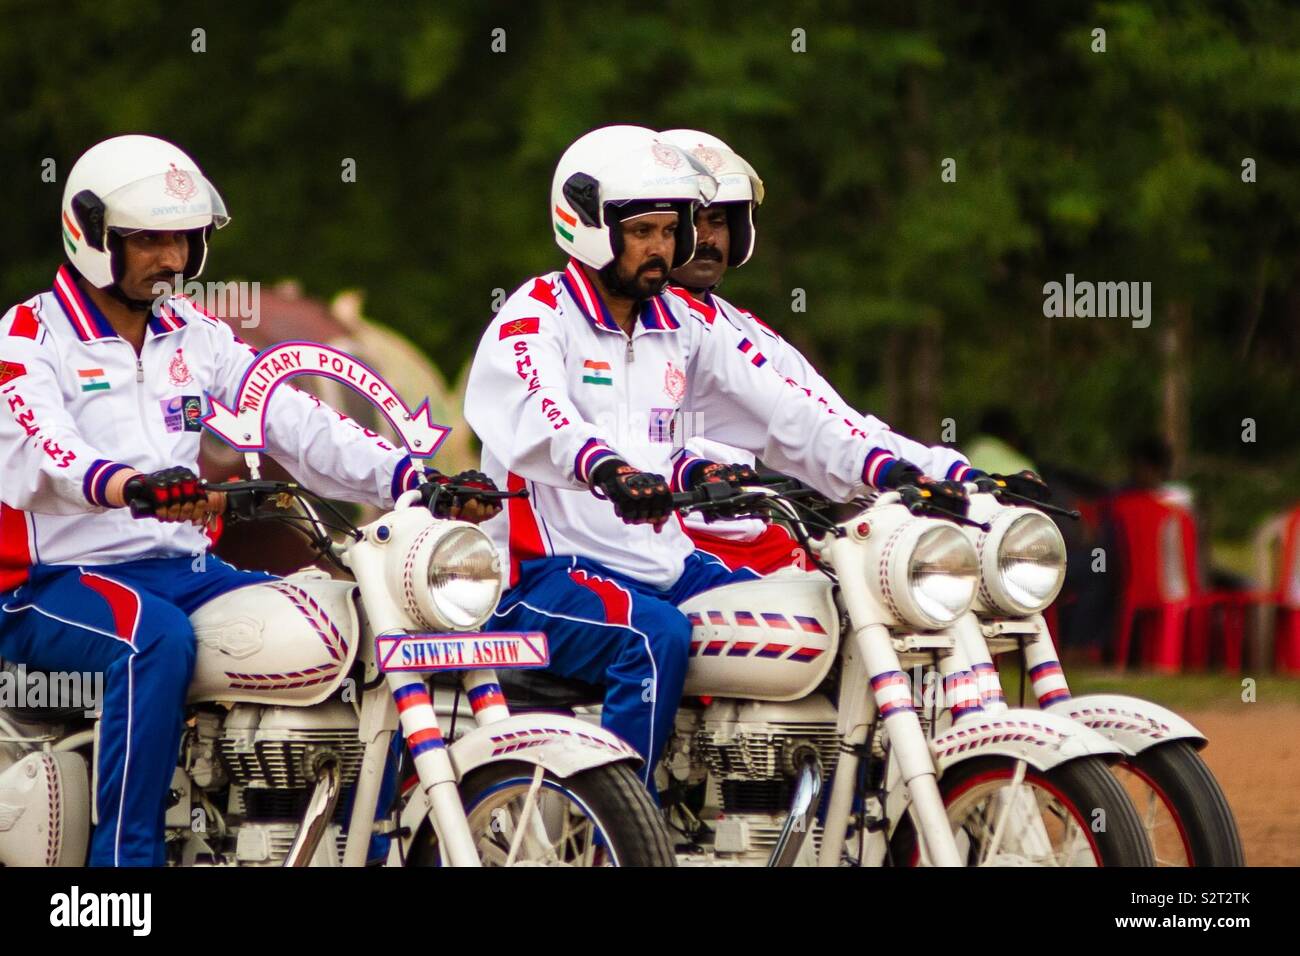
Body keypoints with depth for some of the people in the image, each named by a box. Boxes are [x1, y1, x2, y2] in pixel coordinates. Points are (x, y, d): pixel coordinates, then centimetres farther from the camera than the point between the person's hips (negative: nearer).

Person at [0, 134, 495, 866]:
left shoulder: (195, 335, 14)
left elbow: (294, 421, 2)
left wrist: (415, 480, -14)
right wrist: (135, 488, -48)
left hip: (182, 567, 6)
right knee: (158, 638, -38)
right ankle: (127, 854, -35)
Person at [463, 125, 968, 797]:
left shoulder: (687, 327, 14)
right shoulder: (534, 318, -6)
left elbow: (783, 416, 6)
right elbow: (540, 422, -28)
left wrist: (887, 471, -11)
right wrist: (610, 472, -50)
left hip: (664, 561, 7)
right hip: (546, 572, -7)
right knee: (656, 638, -35)